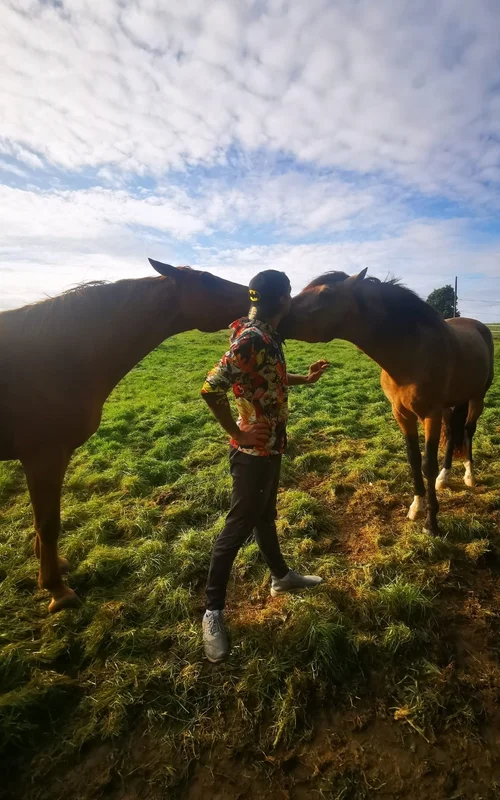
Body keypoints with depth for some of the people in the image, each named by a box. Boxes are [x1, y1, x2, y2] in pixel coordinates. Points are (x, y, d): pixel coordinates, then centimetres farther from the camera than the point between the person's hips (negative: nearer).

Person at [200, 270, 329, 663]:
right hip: (254, 451, -9)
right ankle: (213, 612, 22)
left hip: (272, 446, 9)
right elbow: (211, 388, -31)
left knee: (266, 515, 24)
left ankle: (281, 576, 46)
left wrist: (305, 378, 26)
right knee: (239, 526, 3)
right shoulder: (250, 339, -24)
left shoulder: (269, 335, 6)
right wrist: (237, 433, -22)